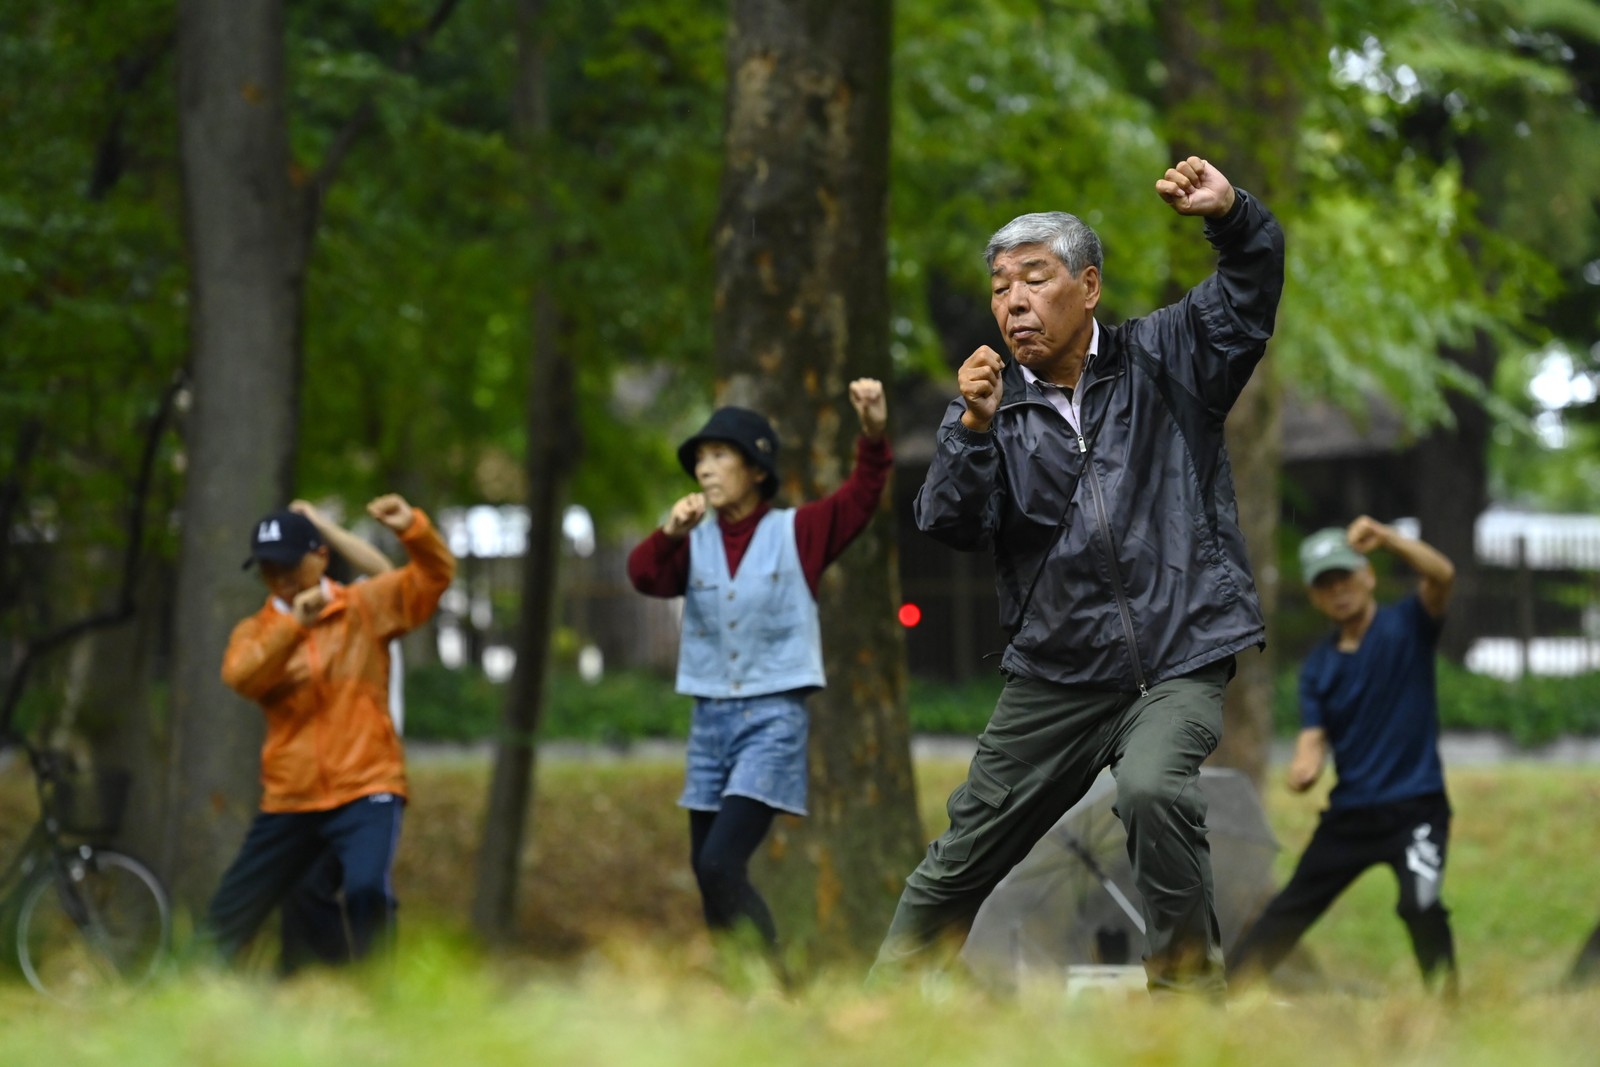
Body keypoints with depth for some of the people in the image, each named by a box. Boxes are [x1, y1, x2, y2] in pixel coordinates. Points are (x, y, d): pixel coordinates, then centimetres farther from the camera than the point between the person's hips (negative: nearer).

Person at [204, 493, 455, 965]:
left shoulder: (365, 607, 6)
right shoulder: (256, 632, 10)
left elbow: (434, 575, -4)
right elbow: (240, 676, -12)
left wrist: (413, 529, -24)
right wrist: (292, 626, -26)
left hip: (365, 789, -3)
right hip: (289, 799, 4)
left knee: (367, 890, -28)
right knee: (228, 916, 9)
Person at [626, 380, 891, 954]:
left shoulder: (795, 533, 0)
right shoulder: (695, 543, 7)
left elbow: (861, 496, -11)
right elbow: (645, 576, -10)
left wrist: (873, 435, -28)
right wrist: (670, 534, -30)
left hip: (774, 718, -5)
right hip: (710, 718, 5)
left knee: (722, 864, -18)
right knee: (706, 870, 9)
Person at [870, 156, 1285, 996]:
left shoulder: (1160, 360, 3)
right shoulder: (993, 405, 7)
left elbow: (1251, 288, -8)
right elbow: (951, 527, -5)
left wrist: (1229, 216, -28)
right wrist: (973, 429, -21)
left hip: (1179, 657, -3)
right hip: (1056, 671, 3)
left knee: (1153, 787, -32)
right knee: (962, 856, 8)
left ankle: (1187, 979, -16)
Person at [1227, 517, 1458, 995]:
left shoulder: (1407, 625, -3)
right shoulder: (1318, 665, 10)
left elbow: (1441, 576, -22)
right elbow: (1313, 740, 2)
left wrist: (1385, 538, -36)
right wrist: (1302, 770, -22)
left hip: (1415, 807, -5)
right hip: (1349, 812, 5)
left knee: (1420, 904, -26)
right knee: (1289, 911, 10)